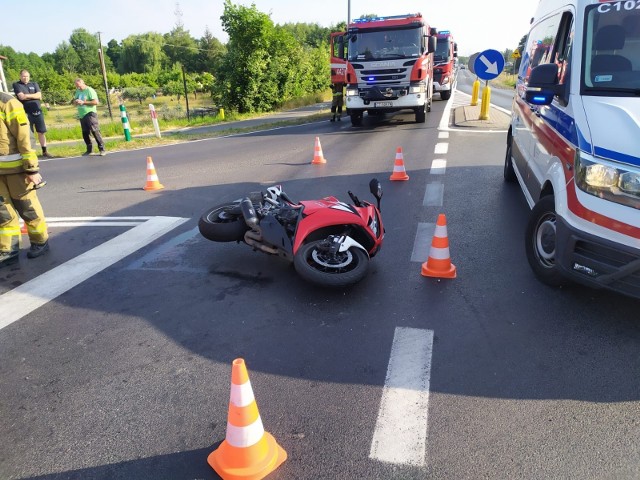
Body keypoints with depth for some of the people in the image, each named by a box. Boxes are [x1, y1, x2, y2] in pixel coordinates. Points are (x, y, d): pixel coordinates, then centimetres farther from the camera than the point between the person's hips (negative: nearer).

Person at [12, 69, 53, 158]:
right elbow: (21, 97, -13)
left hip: (37, 112, 3)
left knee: (41, 132, 7)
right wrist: (34, 96, -4)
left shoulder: (34, 84, 13)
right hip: (26, 113, -3)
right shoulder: (16, 85, 2)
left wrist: (27, 95, -7)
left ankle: (44, 151, 15)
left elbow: (39, 96, -1)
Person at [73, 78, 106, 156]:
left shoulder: (90, 90, -7)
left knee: (95, 131, -13)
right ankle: (89, 149, 19)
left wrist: (83, 102, -18)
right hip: (82, 115, 8)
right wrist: (75, 101, -2)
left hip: (90, 114, -8)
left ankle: (102, 149, -10)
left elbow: (96, 102, -16)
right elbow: (74, 100, 23)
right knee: (85, 133, 9)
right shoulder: (78, 91, 16)